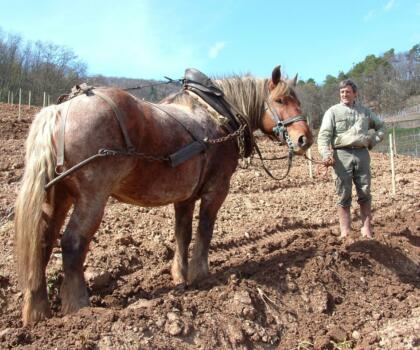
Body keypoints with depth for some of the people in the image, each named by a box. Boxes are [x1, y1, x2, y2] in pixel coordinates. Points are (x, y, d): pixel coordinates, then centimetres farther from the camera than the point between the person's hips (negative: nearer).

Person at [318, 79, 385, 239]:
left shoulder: (364, 111, 14)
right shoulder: (333, 111, 3)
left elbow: (381, 126, 27)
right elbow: (324, 135, -7)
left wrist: (373, 141, 10)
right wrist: (326, 154, -22)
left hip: (362, 154, 3)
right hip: (342, 155, -3)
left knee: (365, 193, 6)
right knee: (344, 195, 0)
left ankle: (366, 228, 16)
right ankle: (345, 231, 5)